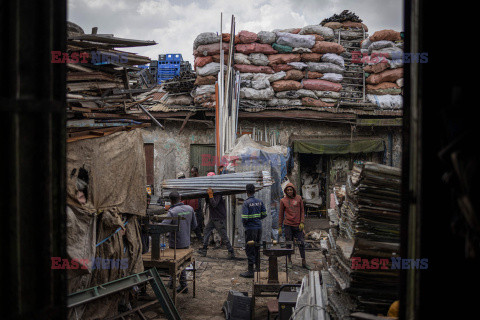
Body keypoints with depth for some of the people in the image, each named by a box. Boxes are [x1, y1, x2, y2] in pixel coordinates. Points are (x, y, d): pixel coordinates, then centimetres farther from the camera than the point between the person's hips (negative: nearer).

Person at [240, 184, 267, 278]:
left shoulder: (246, 203, -14)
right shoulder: (260, 202, 4)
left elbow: (244, 217, -19)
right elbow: (264, 214, 8)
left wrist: (244, 223, 1)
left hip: (250, 228, -6)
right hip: (259, 227, 6)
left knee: (250, 250, 0)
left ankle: (250, 271, 3)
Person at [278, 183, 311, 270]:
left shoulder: (299, 198, 4)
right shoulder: (283, 201, 2)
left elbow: (302, 211, 6)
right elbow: (281, 214, 6)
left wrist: (302, 222, -4)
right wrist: (280, 227, 4)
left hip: (298, 225, 1)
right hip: (288, 225, -1)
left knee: (301, 243, 2)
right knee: (288, 243, 4)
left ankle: (304, 262, 10)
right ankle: (289, 261, 17)